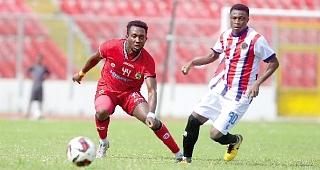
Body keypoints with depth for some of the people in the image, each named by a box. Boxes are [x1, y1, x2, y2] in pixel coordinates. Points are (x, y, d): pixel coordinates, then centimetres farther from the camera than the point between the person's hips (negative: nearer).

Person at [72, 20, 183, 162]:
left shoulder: (147, 61, -22)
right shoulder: (111, 46, -21)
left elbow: (152, 91, -26)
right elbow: (95, 58, 3)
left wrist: (151, 115, -42)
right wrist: (81, 73, 19)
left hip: (130, 93, 0)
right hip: (107, 89, 0)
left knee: (153, 122, -20)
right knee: (102, 112, -34)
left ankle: (179, 154, -8)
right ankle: (103, 142, -3)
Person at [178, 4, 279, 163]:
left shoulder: (256, 40, -13)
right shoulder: (225, 36, 6)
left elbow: (274, 63, -7)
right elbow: (213, 56, 24)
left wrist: (257, 83, -18)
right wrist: (192, 63, 8)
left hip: (238, 97, -6)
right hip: (218, 89, 6)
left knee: (215, 134, -10)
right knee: (193, 120, -4)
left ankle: (235, 140, 23)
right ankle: (186, 159, 11)